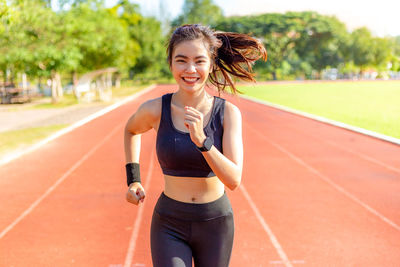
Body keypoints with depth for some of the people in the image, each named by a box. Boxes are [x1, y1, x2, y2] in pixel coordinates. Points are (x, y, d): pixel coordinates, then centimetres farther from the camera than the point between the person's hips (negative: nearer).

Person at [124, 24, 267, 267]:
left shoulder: (228, 112, -12)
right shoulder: (155, 110, -11)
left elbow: (233, 180, -19)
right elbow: (131, 130, 13)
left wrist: (201, 140, -32)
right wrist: (133, 180, 6)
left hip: (216, 225, 1)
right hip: (170, 226, 0)